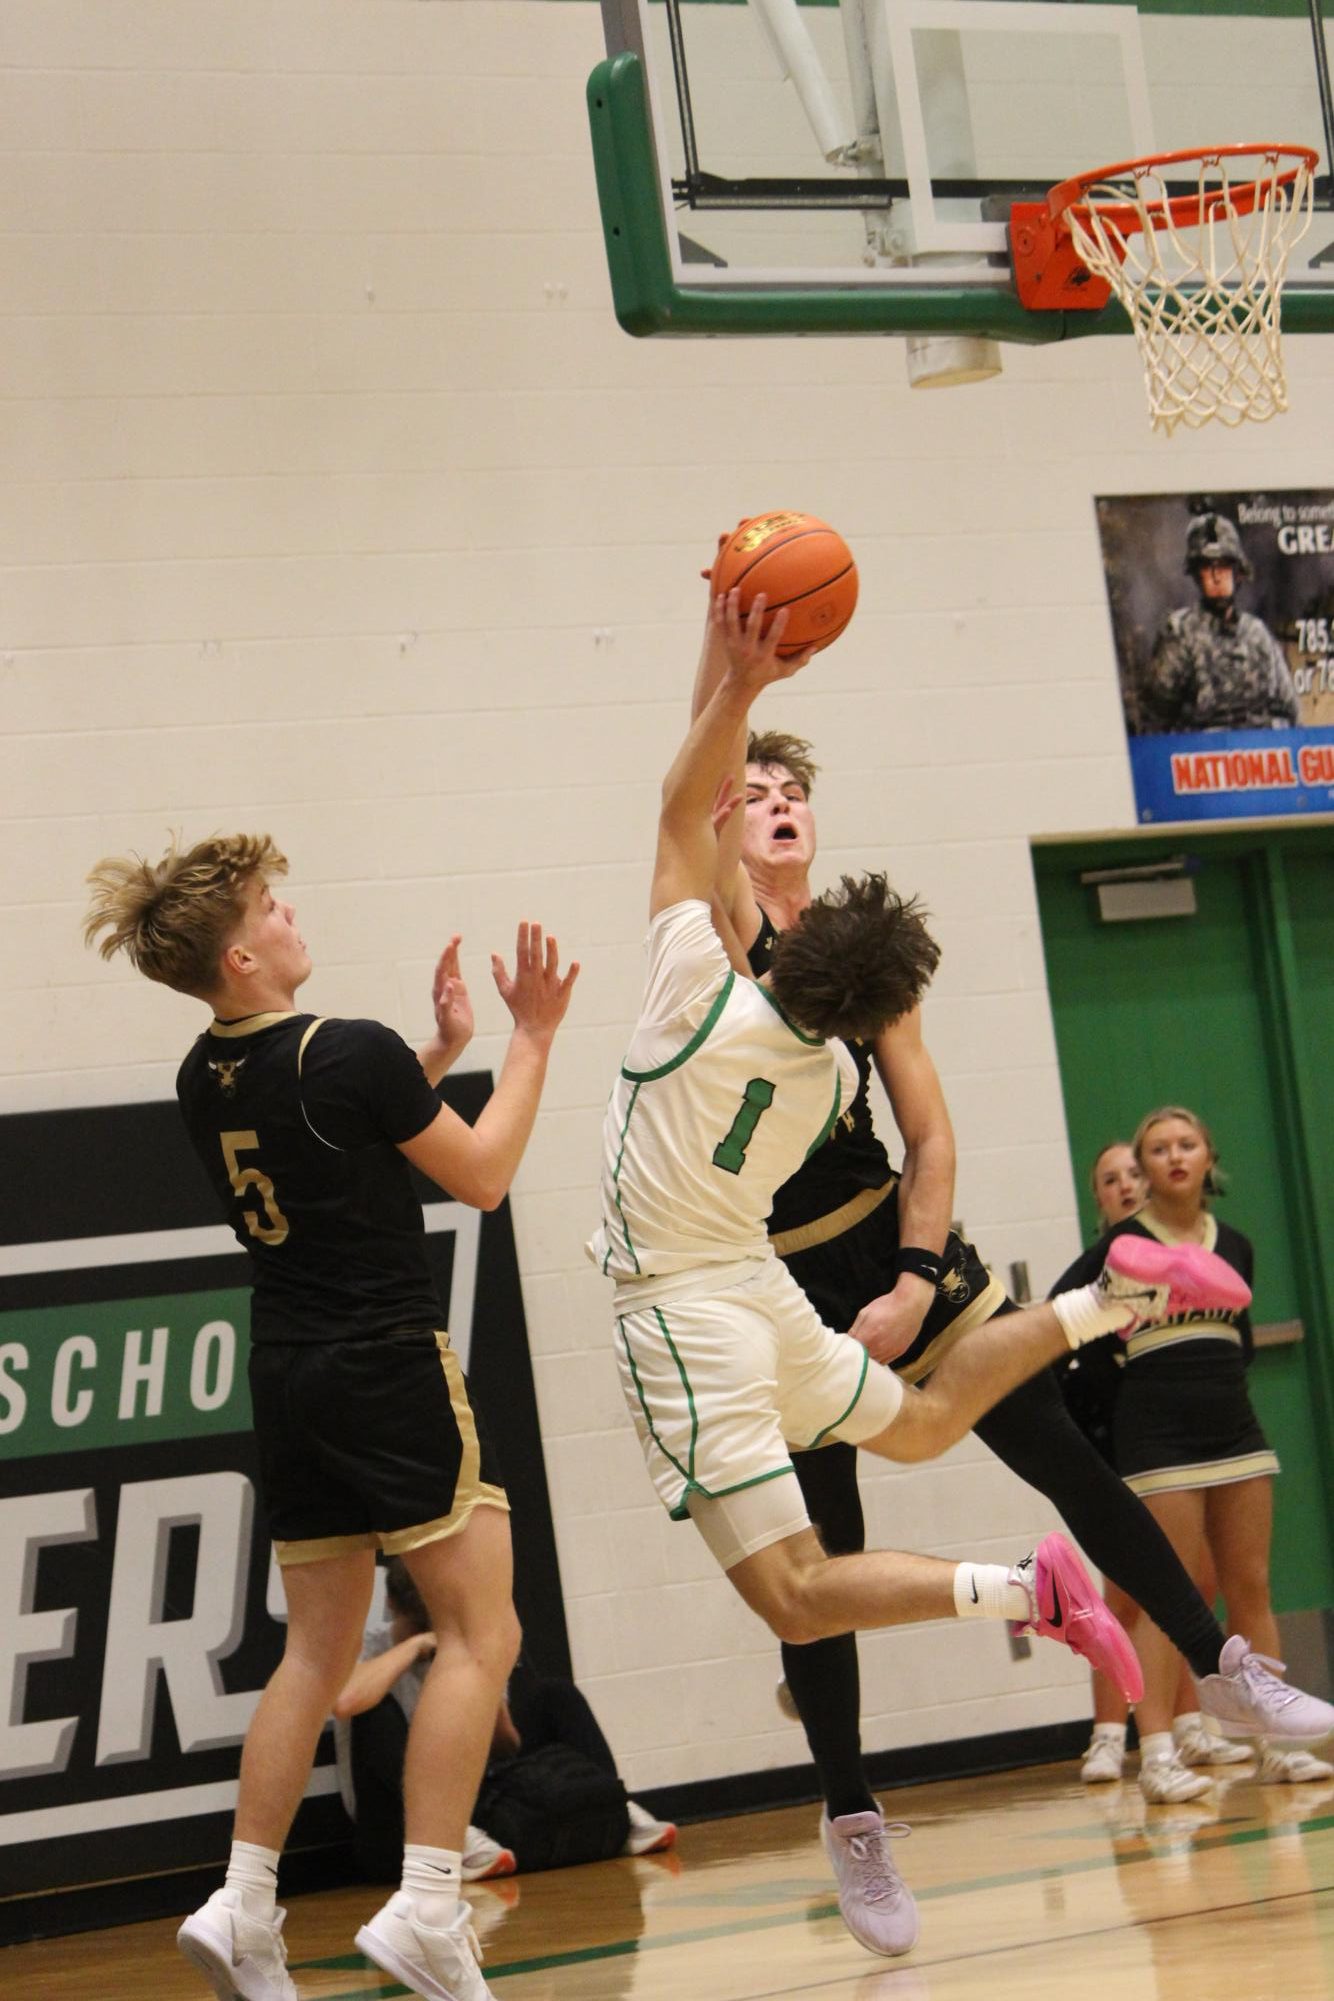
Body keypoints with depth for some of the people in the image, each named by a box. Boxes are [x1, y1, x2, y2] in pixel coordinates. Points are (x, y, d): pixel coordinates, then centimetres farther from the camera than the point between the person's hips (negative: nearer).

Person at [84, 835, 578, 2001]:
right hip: (391, 1368, -8)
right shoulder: (352, 1053, -15)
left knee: (316, 1653, 14)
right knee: (480, 1635, -2)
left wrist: (438, 1057, 16)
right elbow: (482, 1177, -5)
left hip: (289, 1375, 8)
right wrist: (533, 1040, 3)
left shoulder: (205, 1081, 7)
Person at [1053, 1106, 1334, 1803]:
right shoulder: (1124, 1244, -3)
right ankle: (1157, 1753, -7)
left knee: (1251, 1590, 6)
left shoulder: (1234, 1245, 12)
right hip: (1158, 1437, -5)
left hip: (1235, 1430, 5)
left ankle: (1276, 1741, 12)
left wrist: (1220, 1374, 8)